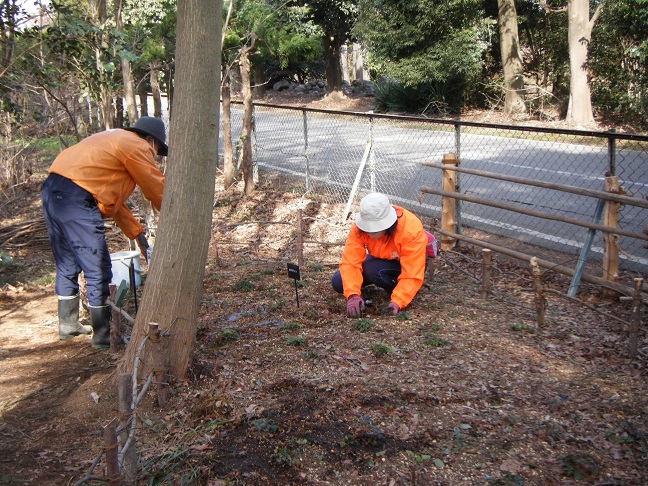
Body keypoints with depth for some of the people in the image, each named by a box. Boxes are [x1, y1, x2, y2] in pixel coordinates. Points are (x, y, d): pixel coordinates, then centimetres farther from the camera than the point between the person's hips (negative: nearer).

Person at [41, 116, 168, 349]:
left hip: (51, 191, 10)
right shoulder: (137, 146, -1)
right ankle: (103, 336, 6)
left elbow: (113, 198, 29)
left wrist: (136, 233, 28)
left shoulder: (113, 139, 27)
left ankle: (68, 325, 34)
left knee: (67, 266, 21)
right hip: (76, 197, -10)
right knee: (98, 271, -2)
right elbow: (159, 191, 1)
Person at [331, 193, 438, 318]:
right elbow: (350, 262, -31)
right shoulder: (358, 228, -27)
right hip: (381, 259, 5)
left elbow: (412, 275, -36)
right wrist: (353, 295, -46)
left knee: (372, 269, -34)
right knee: (338, 282, -11)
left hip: (409, 262, -4)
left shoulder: (410, 230, -36)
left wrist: (397, 302, -48)